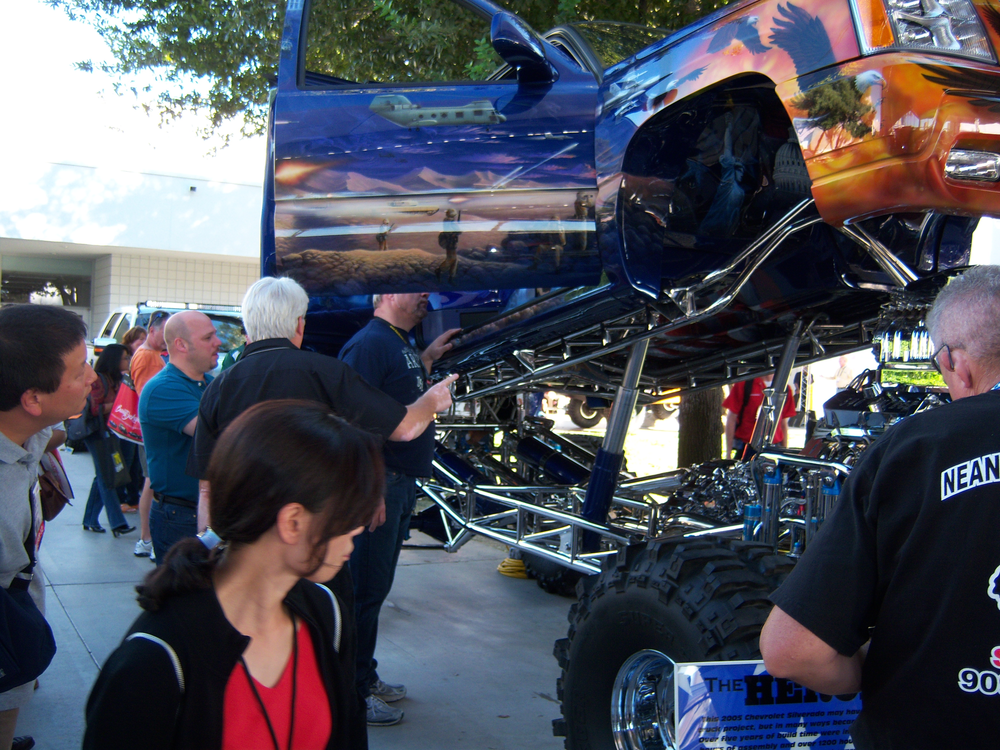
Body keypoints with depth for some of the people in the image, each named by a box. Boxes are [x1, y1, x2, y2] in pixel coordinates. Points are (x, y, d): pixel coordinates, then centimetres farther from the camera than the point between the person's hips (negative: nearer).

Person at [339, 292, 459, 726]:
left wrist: (428, 358, 21)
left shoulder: (400, 343, 16)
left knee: (376, 587, 17)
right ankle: (353, 693, 9)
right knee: (365, 589, -2)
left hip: (401, 483, 10)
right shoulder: (369, 343, -16)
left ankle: (366, 678, 29)